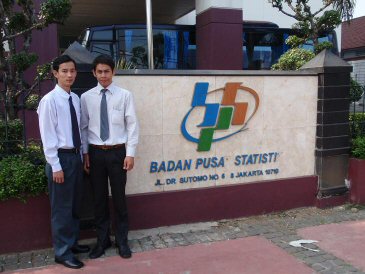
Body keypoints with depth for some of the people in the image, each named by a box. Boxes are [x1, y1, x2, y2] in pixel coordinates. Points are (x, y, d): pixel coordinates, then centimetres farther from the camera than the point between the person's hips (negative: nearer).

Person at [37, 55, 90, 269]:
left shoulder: (76, 99, 6)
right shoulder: (49, 100, -13)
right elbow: (48, 137, -14)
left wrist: (82, 155, 10)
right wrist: (55, 165, -16)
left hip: (76, 155, 7)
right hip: (61, 157, -7)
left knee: (75, 204, 17)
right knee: (62, 207, 3)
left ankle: (72, 243, 33)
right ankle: (62, 252, 17)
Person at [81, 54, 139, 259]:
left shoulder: (125, 95, -4)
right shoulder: (86, 97, 2)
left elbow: (132, 125, -4)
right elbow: (83, 127, 6)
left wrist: (130, 153, -8)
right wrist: (85, 153, 2)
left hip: (118, 152, -2)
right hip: (95, 152, 2)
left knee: (119, 197, 8)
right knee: (99, 198, 11)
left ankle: (122, 241, 25)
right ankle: (102, 240, 28)